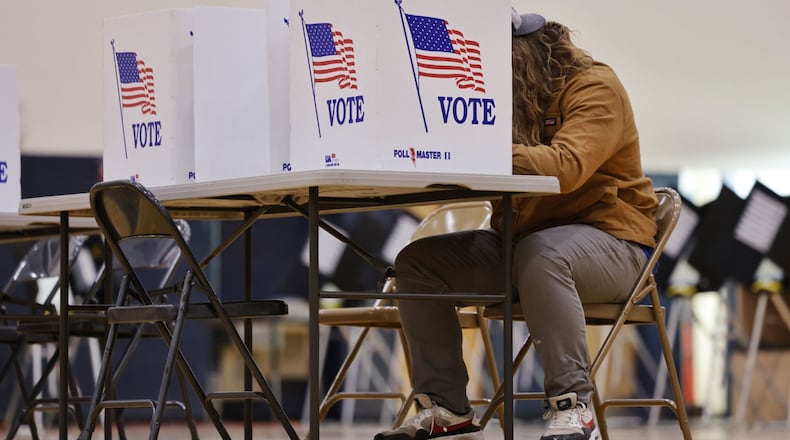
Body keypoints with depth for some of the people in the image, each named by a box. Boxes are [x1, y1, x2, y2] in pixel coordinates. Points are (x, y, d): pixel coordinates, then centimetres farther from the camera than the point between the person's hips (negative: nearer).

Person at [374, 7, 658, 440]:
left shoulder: (593, 88, -11)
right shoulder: (510, 98, 11)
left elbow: (566, 165, -30)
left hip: (607, 238, -8)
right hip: (520, 240, 8)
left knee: (540, 254, -40)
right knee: (417, 260, -6)